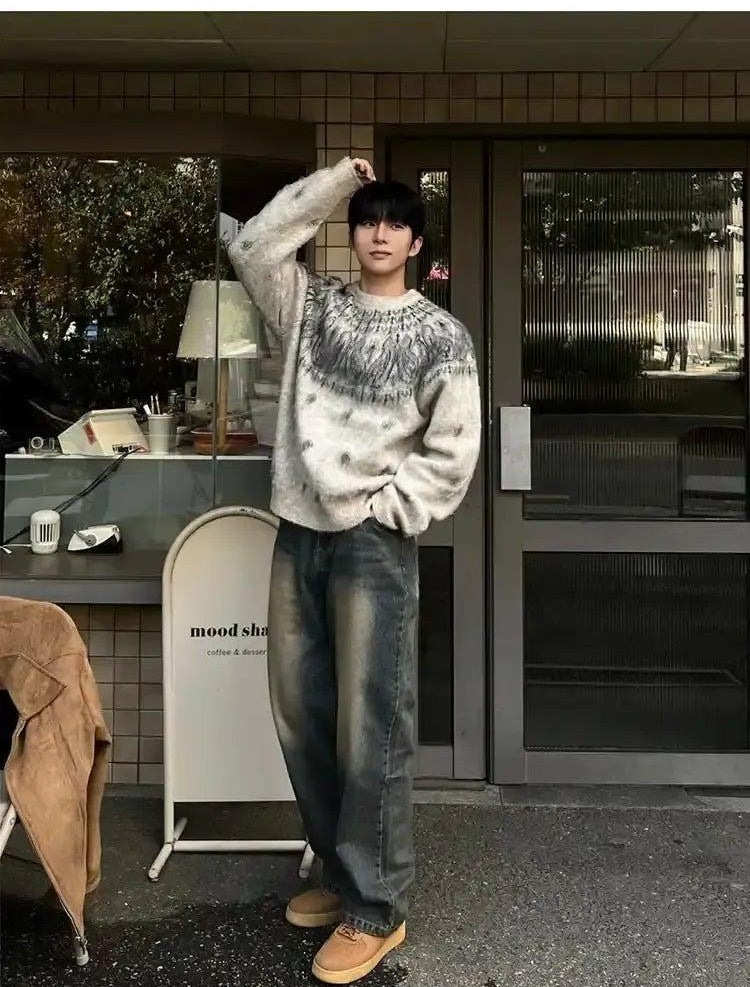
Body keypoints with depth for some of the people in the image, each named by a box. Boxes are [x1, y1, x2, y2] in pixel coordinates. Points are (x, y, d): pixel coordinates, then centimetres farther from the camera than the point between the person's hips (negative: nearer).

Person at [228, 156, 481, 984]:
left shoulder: (440, 335, -1)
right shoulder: (313, 305, 12)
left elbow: (451, 451, -5)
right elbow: (252, 248, 0)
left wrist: (384, 513, -10)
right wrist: (334, 180, 2)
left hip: (374, 543, -5)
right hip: (298, 535, 6)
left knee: (370, 730, -4)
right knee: (300, 719, 11)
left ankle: (376, 910, 8)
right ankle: (341, 873, 28)